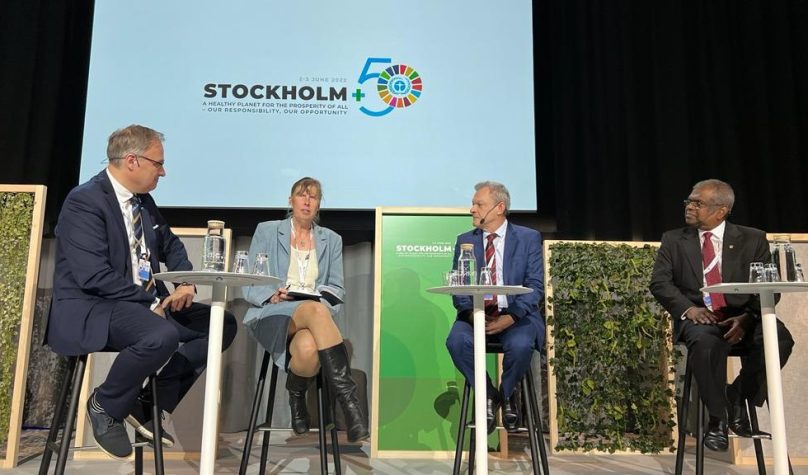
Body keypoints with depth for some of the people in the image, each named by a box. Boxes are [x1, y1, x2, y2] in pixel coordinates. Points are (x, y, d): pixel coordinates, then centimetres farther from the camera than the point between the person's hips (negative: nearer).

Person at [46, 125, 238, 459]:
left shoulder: (143, 199, 10)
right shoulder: (84, 201, -15)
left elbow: (170, 245, 22)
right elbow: (94, 277, -23)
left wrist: (186, 281, 1)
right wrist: (153, 302, -20)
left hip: (144, 303, 9)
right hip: (90, 308, -8)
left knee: (223, 324, -2)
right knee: (163, 335, -36)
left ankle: (152, 403, 2)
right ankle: (104, 406, -6)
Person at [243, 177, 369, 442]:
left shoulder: (331, 239, 21)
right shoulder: (266, 231, 14)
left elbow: (337, 288, 15)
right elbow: (249, 286, 8)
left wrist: (323, 295, -9)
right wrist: (272, 296, -13)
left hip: (314, 312, 2)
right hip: (272, 315, -2)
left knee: (308, 348, -39)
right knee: (316, 310, -39)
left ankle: (297, 396, -5)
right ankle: (348, 400, -37)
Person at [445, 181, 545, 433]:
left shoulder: (529, 238, 5)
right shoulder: (465, 241, 13)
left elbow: (535, 285, -2)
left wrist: (511, 317, -18)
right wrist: (471, 314, -14)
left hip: (516, 316, -2)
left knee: (520, 345, -34)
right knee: (457, 341, -30)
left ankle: (506, 394, -1)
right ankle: (488, 395, -5)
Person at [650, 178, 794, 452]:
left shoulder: (752, 240, 12)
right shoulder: (673, 240, 12)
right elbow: (659, 283, 3)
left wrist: (748, 317, -16)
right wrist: (688, 308, -16)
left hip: (742, 318, 1)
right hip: (698, 318, -1)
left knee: (779, 338, -30)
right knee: (706, 341, -36)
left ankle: (738, 397, -5)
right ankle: (718, 417, -13)